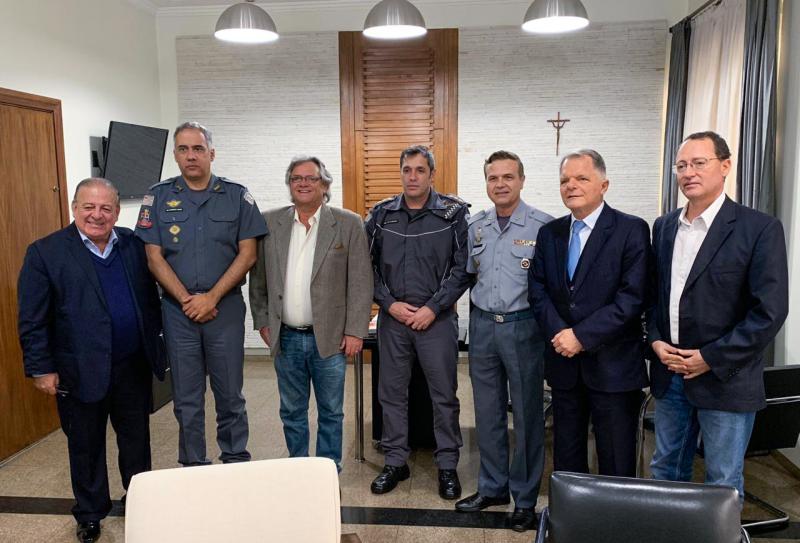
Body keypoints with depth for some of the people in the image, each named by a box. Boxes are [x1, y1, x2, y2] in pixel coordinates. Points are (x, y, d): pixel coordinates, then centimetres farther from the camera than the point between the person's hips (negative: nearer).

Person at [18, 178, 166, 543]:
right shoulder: (45, 252, -8)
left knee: (137, 438, 17)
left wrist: (154, 344, 10)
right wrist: (41, 369, -8)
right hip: (80, 372, -3)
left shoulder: (134, 245, 3)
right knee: (86, 446, 13)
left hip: (134, 365, 3)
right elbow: (32, 320, -7)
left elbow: (150, 298, 11)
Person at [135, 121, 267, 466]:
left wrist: (211, 298, -11)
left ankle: (237, 464, 25)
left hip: (226, 307, -1)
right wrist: (187, 300, -10)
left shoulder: (237, 196, 1)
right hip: (178, 310, 1)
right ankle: (192, 467, 26)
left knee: (230, 393, 8)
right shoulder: (159, 197, 3)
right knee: (186, 396, 10)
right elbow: (154, 257, 0)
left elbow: (247, 254, -4)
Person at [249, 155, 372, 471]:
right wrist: (262, 322, 7)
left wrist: (355, 331, -9)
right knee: (292, 413, 15)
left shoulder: (349, 224, -5)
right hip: (285, 338, 3)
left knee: (330, 412, 11)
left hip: (329, 338, -2)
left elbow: (361, 282, -6)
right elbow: (258, 277, 10)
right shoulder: (270, 223, 4)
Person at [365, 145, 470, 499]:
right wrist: (389, 304, -6)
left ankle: (447, 466, 23)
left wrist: (433, 308, -12)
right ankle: (395, 462, 28)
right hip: (392, 318, 3)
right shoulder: (381, 215, 4)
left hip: (437, 319, -2)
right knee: (391, 392, 11)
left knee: (444, 395, 7)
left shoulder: (453, 214, -3)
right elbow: (368, 266, 5)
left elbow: (462, 268, -6)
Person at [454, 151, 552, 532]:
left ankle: (525, 497, 24)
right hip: (482, 326, 5)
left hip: (523, 327, -4)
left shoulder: (544, 226, -8)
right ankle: (492, 487, 31)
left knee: (527, 414, 7)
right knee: (487, 412, 14)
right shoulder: (476, 226, 7)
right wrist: (481, 308, 8)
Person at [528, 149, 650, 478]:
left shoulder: (632, 230, -7)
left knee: (617, 463, 7)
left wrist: (582, 336, -18)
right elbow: (538, 290, 5)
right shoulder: (550, 233, 8)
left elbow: (633, 297, -15)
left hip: (613, 364, -4)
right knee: (566, 454, 16)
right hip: (564, 362, 5)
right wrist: (558, 332, -12)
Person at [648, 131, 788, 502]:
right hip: (669, 374, 5)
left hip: (725, 378, -5)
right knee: (665, 471, 17)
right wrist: (655, 340, -1)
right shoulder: (663, 227, 8)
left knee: (723, 484, 8)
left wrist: (712, 358, -14)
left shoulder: (760, 229, -10)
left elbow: (770, 310, -14)